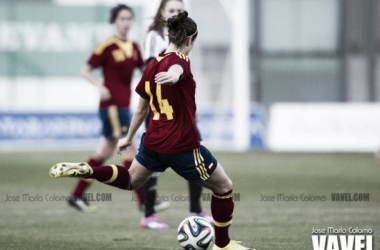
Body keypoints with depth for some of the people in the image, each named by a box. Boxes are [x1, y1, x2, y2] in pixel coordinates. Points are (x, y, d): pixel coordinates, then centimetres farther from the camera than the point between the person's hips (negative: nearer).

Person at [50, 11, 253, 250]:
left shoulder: (153, 65, 8)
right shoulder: (180, 59, -14)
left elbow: (142, 109, 17)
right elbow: (176, 69, -42)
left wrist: (129, 138, 30)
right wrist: (173, 76, -66)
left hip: (153, 141, 7)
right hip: (182, 146, -7)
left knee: (131, 180, 29)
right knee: (224, 187, 11)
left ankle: (84, 170, 8)